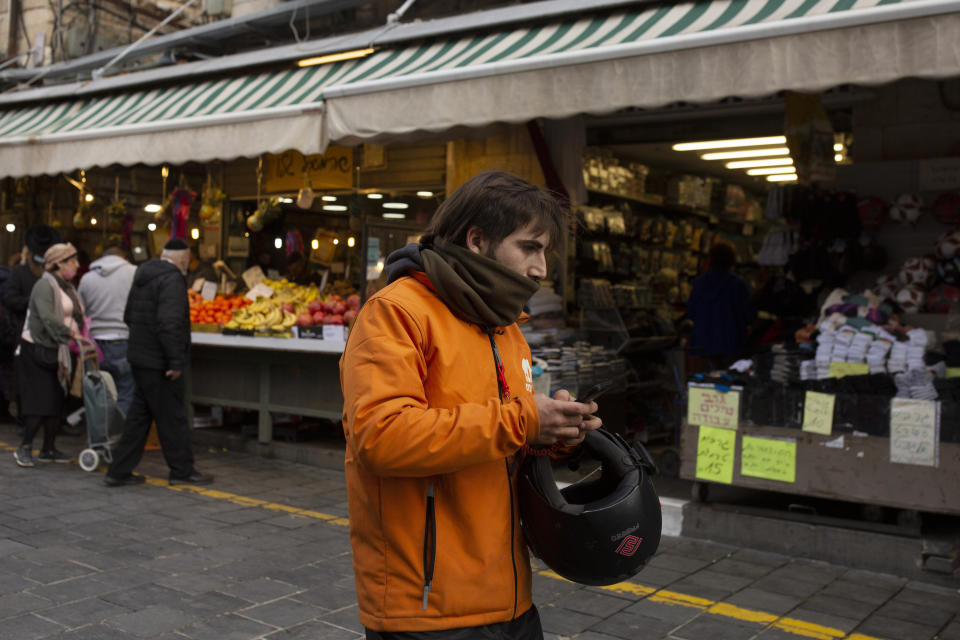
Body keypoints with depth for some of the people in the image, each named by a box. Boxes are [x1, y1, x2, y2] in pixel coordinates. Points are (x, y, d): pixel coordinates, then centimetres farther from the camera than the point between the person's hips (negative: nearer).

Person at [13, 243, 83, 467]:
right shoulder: (45, 285, -13)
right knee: (39, 401, -8)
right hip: (36, 349, -8)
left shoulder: (67, 287, 14)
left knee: (57, 401, 8)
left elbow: (74, 317, 12)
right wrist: (71, 334, -30)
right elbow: (47, 318, -25)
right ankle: (24, 448, 4)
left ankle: (49, 449, 16)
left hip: (57, 351, 8)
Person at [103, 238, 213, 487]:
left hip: (139, 356, 9)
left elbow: (128, 315, 21)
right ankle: (182, 471, 13)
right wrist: (176, 361, -23)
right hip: (159, 361, -9)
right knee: (172, 417, 2)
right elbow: (169, 323, -27)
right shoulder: (172, 279, -17)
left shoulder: (143, 275, 13)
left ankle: (119, 471, 17)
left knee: (139, 414, 14)